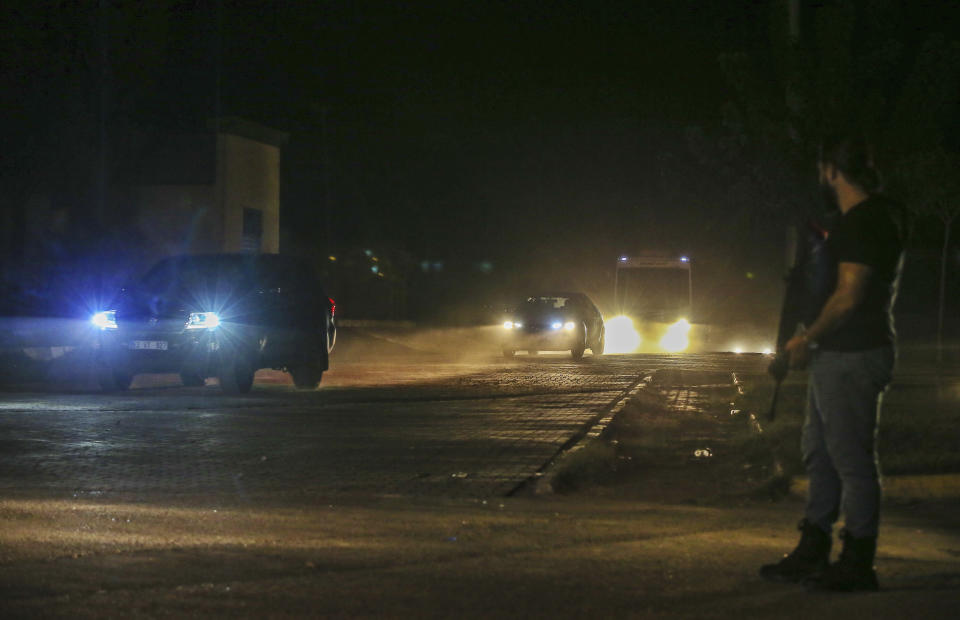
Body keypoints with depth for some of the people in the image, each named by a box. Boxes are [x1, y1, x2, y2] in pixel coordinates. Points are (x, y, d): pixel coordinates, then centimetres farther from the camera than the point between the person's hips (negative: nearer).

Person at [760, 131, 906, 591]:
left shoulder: (862, 223, -17)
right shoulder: (881, 215, 15)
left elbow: (849, 297, -21)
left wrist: (808, 339, -11)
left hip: (853, 358, -11)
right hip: (837, 356, 11)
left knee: (852, 459, -5)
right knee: (819, 454, 15)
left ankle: (857, 565, 1)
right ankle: (812, 554, 23)